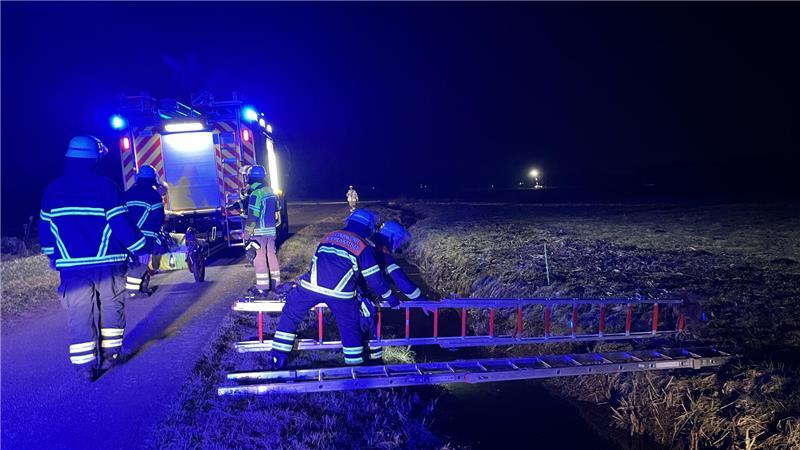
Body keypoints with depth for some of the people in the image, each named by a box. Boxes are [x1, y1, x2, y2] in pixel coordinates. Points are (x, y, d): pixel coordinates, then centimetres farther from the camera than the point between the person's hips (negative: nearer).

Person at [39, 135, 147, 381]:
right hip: (108, 263, -3)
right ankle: (110, 354, 19)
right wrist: (139, 247, -2)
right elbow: (121, 222, -12)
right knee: (112, 308, 14)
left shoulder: (52, 190, 6)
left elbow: (45, 226, 14)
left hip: (71, 265, 3)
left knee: (79, 314, 7)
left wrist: (52, 255, 28)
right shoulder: (105, 186, -9)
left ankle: (85, 365, 7)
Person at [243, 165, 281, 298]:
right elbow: (277, 212, 15)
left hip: (259, 232, -8)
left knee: (259, 258, -3)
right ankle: (276, 283, 21)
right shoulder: (271, 192, 10)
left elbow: (252, 217, -18)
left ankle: (262, 288, -1)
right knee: (272, 255, 14)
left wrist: (247, 234, -13)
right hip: (271, 231, 8)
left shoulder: (255, 194, -15)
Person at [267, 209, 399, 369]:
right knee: (350, 327, 19)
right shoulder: (364, 247, 10)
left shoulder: (329, 236, 22)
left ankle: (278, 359, 22)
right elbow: (374, 278, 8)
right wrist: (390, 298, 21)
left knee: (290, 316, 21)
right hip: (340, 293, -2)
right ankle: (355, 365, 26)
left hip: (311, 285, 2)